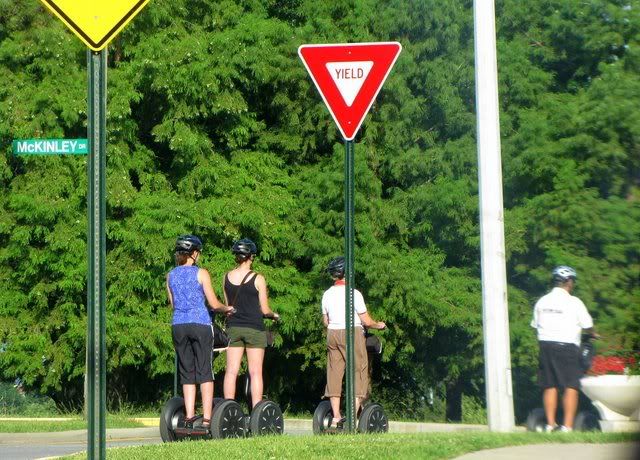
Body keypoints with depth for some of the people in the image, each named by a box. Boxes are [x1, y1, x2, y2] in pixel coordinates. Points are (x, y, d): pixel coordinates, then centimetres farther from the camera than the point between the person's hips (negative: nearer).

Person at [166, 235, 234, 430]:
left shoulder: (171, 275, 10)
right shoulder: (201, 273, -3)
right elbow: (214, 304, -3)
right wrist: (227, 308, 16)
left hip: (178, 325, 4)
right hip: (200, 324, -4)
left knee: (186, 373, 9)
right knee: (205, 372, -1)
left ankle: (190, 416, 3)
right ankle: (207, 418, -5)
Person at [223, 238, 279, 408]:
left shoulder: (227, 277, 3)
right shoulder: (258, 279, -8)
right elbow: (265, 310, -4)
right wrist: (275, 315, 16)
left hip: (233, 327, 3)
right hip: (254, 328, -3)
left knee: (231, 371, 4)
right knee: (255, 372, 0)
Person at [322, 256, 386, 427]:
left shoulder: (327, 294, 6)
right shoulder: (353, 293, -9)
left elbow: (325, 322, 13)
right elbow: (366, 321, -8)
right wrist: (378, 325, 11)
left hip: (332, 334, 5)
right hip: (352, 333, -5)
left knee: (334, 374, 8)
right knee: (358, 374, 1)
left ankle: (336, 417, 6)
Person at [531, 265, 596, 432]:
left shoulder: (542, 301, 8)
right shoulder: (573, 302, -7)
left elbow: (535, 324, 12)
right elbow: (587, 325, 0)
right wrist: (593, 334, 20)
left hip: (545, 344, 5)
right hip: (566, 346, -5)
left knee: (549, 386, 10)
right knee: (571, 387, -3)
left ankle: (550, 424, 9)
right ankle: (567, 426, -9)